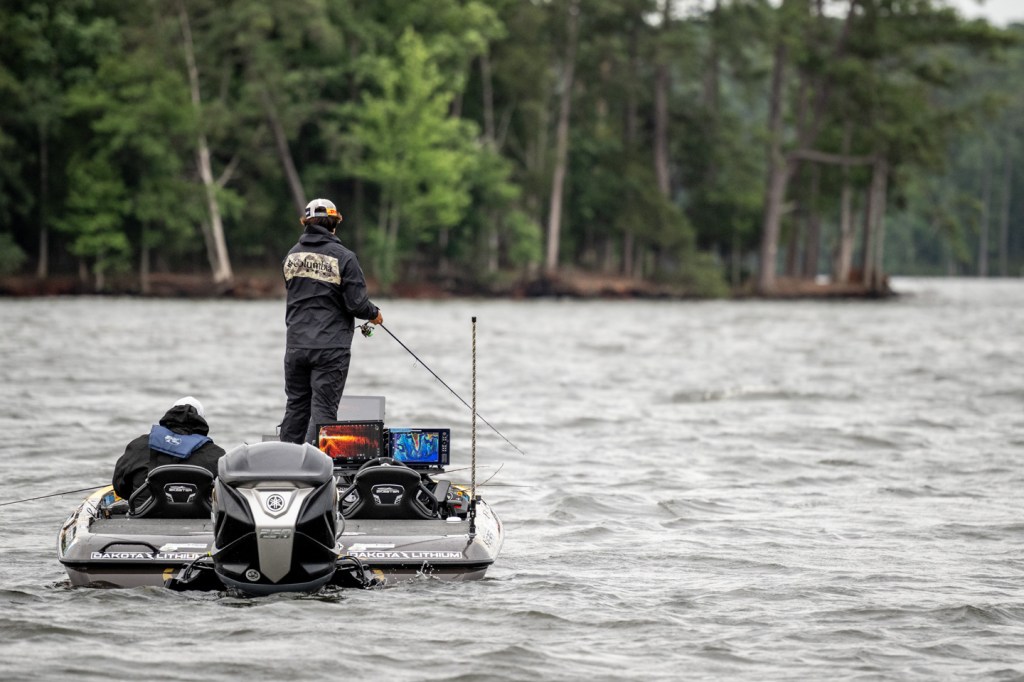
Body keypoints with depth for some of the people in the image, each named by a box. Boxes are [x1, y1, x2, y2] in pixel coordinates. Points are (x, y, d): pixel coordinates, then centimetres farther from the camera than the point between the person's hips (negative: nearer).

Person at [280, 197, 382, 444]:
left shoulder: (293, 255, 8)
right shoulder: (343, 257, -10)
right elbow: (357, 303, -12)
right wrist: (374, 314, 9)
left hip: (296, 345, 5)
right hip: (331, 347, -5)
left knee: (296, 406, 14)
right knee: (323, 409, -3)